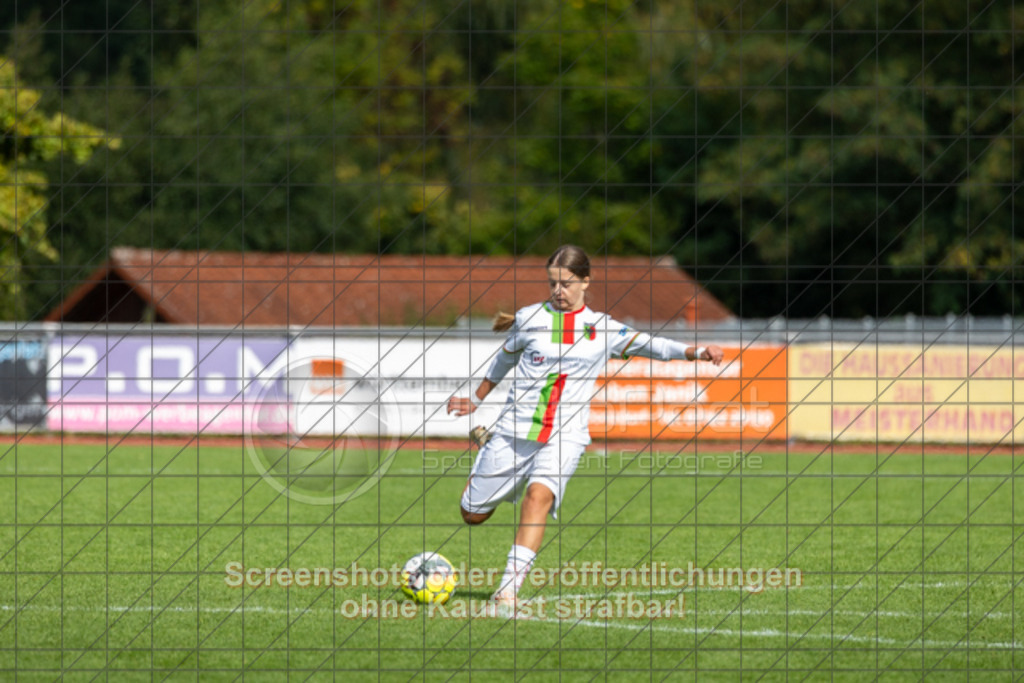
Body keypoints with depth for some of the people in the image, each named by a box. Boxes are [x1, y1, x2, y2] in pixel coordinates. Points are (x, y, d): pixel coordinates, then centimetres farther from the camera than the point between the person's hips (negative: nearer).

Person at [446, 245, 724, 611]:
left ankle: (509, 587, -32)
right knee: (473, 514, 7)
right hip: (515, 429, 1)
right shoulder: (530, 319, 5)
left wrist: (696, 352, -19)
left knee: (539, 495, -30)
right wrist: (476, 399, 32)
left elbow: (648, 345, -3)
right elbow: (505, 358, 21)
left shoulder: (602, 329, 5)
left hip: (565, 436, -1)